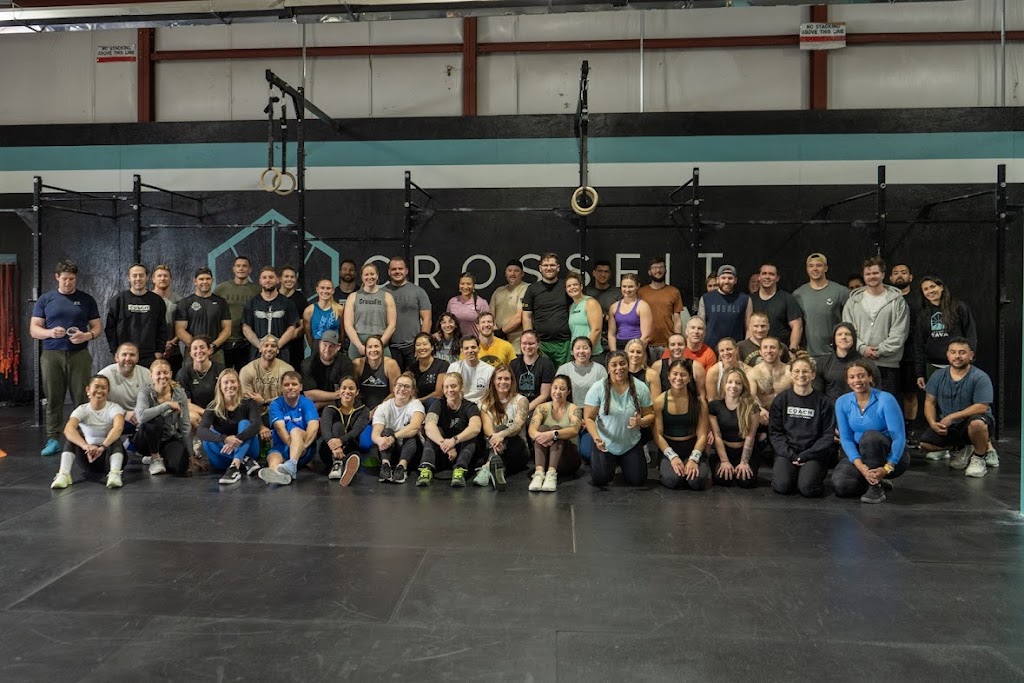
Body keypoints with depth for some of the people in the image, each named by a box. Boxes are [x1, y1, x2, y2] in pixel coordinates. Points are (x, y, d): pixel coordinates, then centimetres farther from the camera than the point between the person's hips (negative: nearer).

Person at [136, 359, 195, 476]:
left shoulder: (180, 394, -6)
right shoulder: (145, 393, -12)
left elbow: (185, 426, -4)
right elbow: (141, 416, -34)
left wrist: (190, 455, -5)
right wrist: (167, 405, -30)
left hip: (170, 439, 2)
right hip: (148, 440, -2)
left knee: (180, 466, -28)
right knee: (155, 421, -35)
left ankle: (162, 456, 11)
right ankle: (155, 458, -9)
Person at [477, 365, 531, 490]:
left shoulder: (521, 400, 1)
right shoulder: (486, 403, 9)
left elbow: (518, 425, -16)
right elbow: (487, 426, -9)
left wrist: (501, 435, -38)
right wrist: (493, 438, -34)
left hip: (517, 448, -2)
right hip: (492, 448, 2)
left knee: (502, 428, -30)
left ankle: (489, 467, -56)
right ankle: (496, 465, -58)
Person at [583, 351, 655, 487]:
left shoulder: (640, 388, -7)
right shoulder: (597, 388, -13)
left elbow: (650, 415, 0)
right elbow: (589, 418, -10)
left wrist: (640, 421, -23)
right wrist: (596, 438, -27)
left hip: (631, 444, 2)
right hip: (605, 444, -2)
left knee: (637, 481, -3)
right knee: (599, 480, -11)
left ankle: (622, 463, 32)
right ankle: (610, 464, 27)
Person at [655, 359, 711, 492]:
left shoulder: (698, 402, -3)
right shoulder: (660, 401, -5)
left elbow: (702, 435, -5)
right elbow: (658, 434, -6)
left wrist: (693, 459, -19)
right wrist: (673, 456, -17)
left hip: (692, 447, 1)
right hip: (668, 448, -1)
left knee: (697, 481, -25)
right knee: (672, 480, -28)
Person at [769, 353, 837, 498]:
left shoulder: (824, 402, 4)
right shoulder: (781, 400, 7)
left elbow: (828, 436, 1)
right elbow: (775, 432, 3)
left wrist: (805, 456, -11)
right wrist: (791, 455, -11)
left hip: (814, 454, -1)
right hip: (786, 453, 1)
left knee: (807, 487, -26)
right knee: (782, 485, -25)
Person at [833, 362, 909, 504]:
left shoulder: (885, 399, -17)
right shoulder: (842, 402, -5)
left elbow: (899, 437, -21)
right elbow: (846, 438, -8)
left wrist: (887, 468, -31)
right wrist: (860, 466, -24)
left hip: (891, 456, -3)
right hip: (860, 454, 4)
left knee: (870, 436, -36)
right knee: (840, 484, -25)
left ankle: (876, 488, -19)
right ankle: (875, 480, 8)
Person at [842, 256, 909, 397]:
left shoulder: (897, 300, 4)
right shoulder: (853, 301, 11)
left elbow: (899, 333, -3)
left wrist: (880, 350, -11)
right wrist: (862, 348, -10)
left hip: (888, 364, -1)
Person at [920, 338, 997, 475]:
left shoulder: (980, 377, -14)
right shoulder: (938, 376, 1)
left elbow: (982, 407, -21)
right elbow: (929, 402, 3)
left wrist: (951, 417, -24)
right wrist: (933, 423, -15)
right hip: (947, 427, 5)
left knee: (976, 423, -40)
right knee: (925, 443, -15)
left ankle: (979, 457, -8)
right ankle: (965, 448, 13)